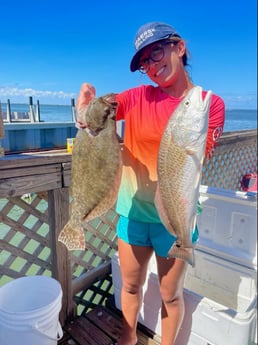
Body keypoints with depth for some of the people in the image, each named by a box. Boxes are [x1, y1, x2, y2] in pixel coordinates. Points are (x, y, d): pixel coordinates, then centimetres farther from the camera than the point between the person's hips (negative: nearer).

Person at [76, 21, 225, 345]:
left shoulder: (210, 104, -7)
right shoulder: (138, 97, -2)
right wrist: (87, 107, -32)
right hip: (132, 210, 3)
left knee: (171, 293, 18)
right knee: (130, 286, 22)